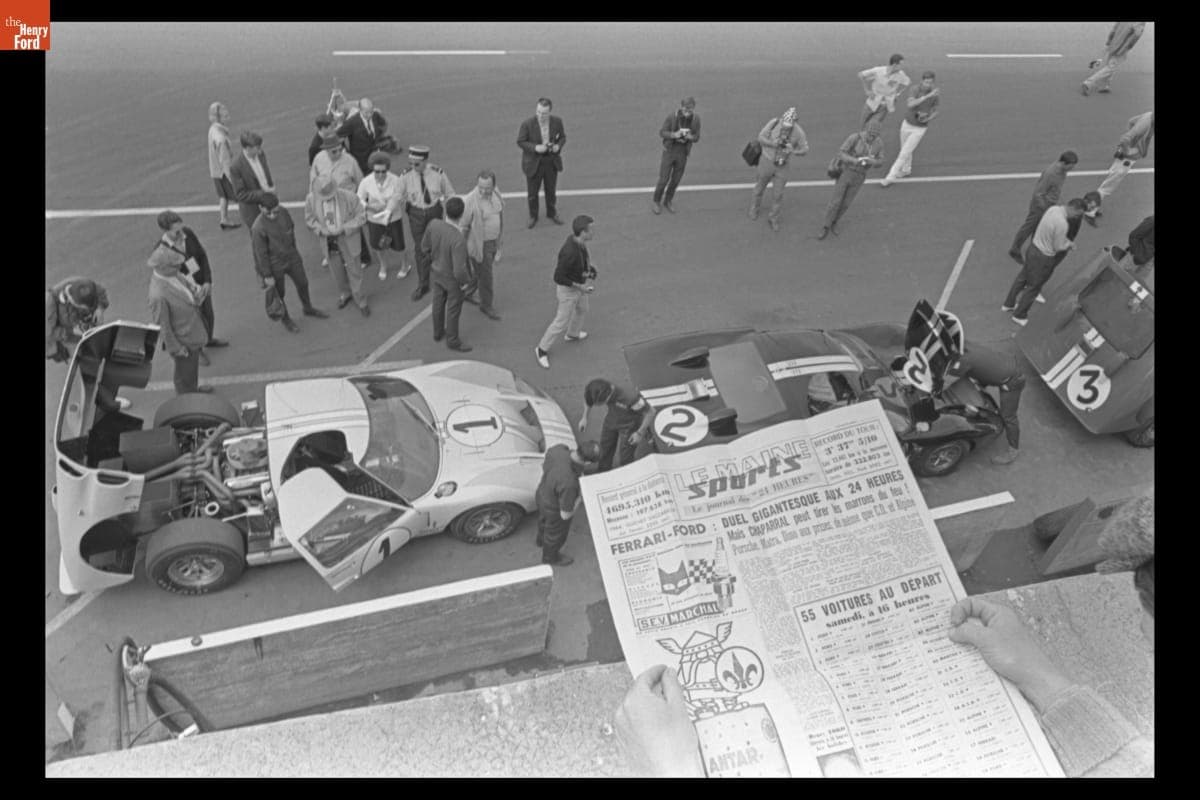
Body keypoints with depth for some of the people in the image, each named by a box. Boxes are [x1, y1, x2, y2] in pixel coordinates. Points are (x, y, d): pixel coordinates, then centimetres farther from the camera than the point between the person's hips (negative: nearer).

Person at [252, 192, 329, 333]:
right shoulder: (258, 228, -29)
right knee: (279, 293, 14)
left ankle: (308, 309, 48)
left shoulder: (283, 211, -14)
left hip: (291, 257, 6)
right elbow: (261, 254, -21)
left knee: (303, 283, 21)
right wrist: (267, 276, -13)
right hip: (274, 264, -5)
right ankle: (285, 319, 39)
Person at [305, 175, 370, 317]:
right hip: (328, 241, 3)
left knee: (354, 270, 9)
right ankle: (345, 292, 48)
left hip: (348, 240, -3)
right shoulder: (311, 199, -17)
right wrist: (322, 231, -19)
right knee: (337, 270, 20)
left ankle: (360, 300, 30)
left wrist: (343, 229, -24)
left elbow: (361, 216, -15)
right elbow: (309, 219, -2)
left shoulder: (349, 197, -26)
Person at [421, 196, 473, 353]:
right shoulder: (459, 240, -41)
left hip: (437, 271, 6)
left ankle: (438, 332, 50)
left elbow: (425, 245, -4)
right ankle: (452, 340, 39)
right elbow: (459, 270, -35)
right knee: (453, 309, 17)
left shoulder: (433, 224, -24)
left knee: (439, 303, 27)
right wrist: (466, 281, -14)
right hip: (453, 279, -6)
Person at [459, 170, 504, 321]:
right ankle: (487, 306, 29)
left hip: (494, 241, 7)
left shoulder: (495, 193, -5)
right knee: (485, 276, 8)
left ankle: (467, 293, 48)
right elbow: (463, 226, -18)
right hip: (479, 244, -7)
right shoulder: (470, 201, -26)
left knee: (480, 271, 25)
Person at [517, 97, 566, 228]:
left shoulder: (557, 121, -10)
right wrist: (535, 148, -27)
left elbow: (562, 137, 5)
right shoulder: (527, 124, -19)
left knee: (551, 190, 20)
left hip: (552, 162, 2)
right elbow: (520, 141, -12)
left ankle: (552, 213, 43)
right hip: (534, 163, -2)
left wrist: (558, 146, -18)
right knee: (532, 193, 10)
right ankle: (533, 217, 33)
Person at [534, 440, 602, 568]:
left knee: (545, 519, 37)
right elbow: (565, 515, -30)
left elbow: (544, 464, -6)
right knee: (556, 534, 28)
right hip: (556, 510, -5)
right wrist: (580, 497, -16)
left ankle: (541, 539, 69)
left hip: (543, 494, 5)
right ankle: (550, 557, 59)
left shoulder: (559, 448, -30)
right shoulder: (569, 483, -47)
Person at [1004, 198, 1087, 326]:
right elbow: (1058, 247, -20)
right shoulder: (1062, 223, -32)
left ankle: (1009, 304, 41)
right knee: (1034, 286, 11)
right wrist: (1070, 244, 0)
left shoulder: (1053, 208, -5)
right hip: (1042, 257, -8)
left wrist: (1067, 241, 7)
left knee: (1022, 277, 24)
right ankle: (1020, 315, 26)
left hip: (1033, 247, 8)